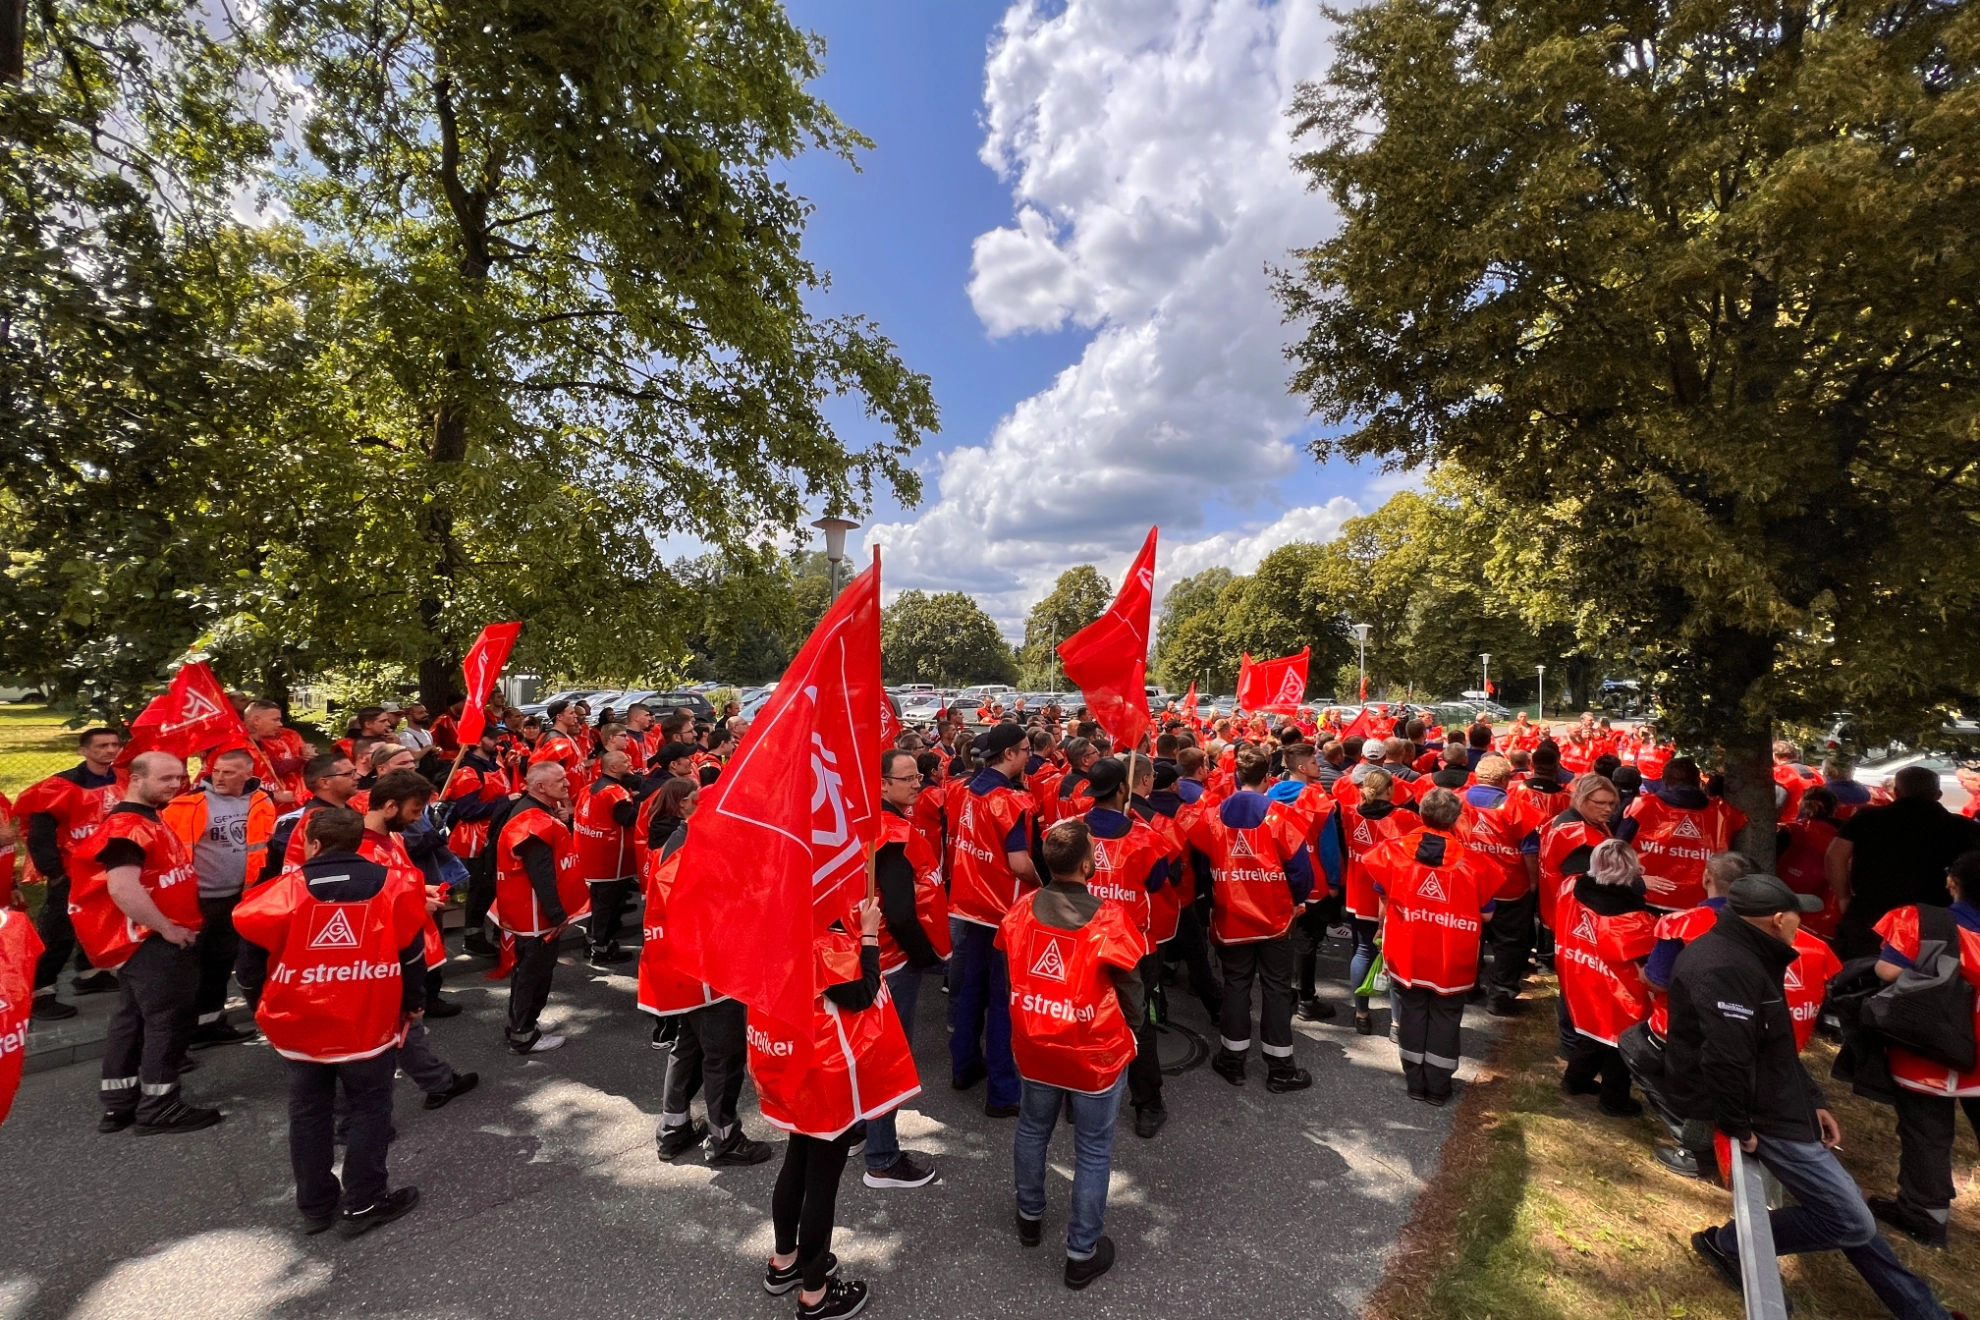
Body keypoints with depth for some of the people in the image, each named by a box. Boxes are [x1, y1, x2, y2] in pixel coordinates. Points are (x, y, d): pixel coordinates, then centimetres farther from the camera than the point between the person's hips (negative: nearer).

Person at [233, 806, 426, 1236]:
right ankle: (362, 1204, 17)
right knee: (370, 1109, 13)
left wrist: (265, 1007, 19)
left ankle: (315, 1205, 29)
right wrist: (409, 1006, 14)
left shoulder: (284, 890, -5)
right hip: (367, 1025, -1)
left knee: (308, 1113, 18)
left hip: (299, 1024, 2)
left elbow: (253, 955, 1)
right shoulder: (391, 886, -4)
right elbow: (412, 954, 0)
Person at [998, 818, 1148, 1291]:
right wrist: (1129, 1030, 9)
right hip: (1094, 1054, -4)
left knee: (1033, 1129, 27)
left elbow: (1010, 972, 2)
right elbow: (1132, 990, -11)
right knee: (1093, 1152, 15)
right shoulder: (1109, 918, -24)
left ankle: (1030, 1217, 47)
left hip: (1034, 1047, 4)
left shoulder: (1020, 911, -12)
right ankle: (1082, 1253, 30)